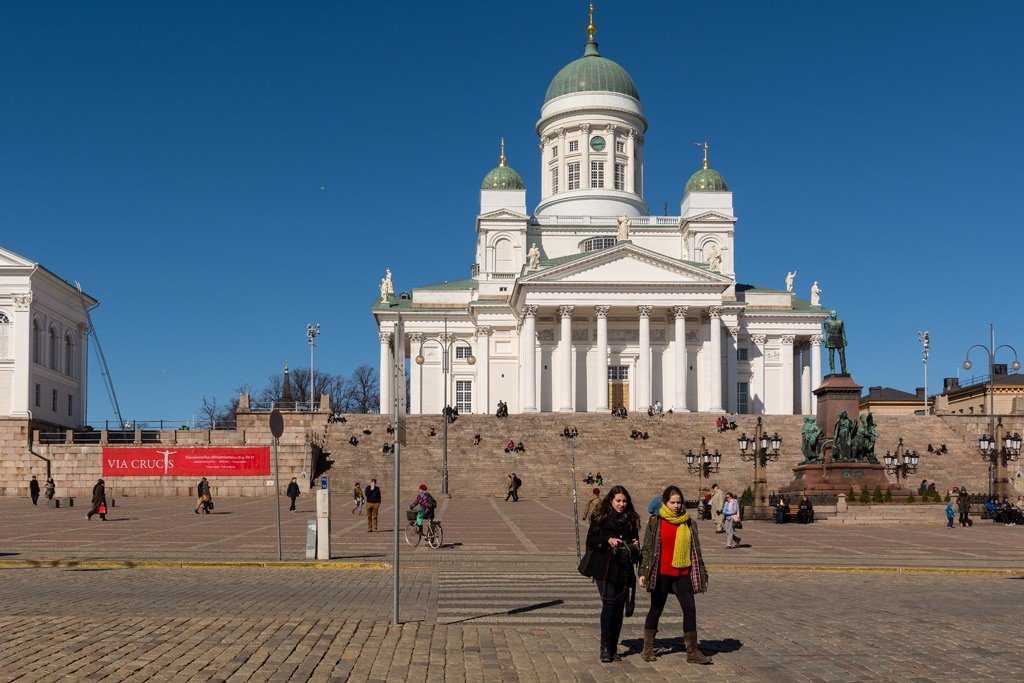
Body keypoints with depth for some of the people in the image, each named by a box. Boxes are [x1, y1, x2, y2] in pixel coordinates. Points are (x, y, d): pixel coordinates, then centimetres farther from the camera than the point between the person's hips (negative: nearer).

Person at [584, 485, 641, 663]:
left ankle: (613, 648, 14)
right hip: (604, 568, -4)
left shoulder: (631, 519, 13)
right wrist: (607, 540, -17)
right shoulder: (600, 518, 1)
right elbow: (591, 539, -2)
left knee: (619, 607, 4)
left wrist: (635, 545, 0)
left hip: (624, 569, 4)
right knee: (609, 604, -13)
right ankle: (605, 649, -9)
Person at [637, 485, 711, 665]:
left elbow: (695, 549, 12)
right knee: (656, 609, 7)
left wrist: (701, 574, 11)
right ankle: (648, 648, 20)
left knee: (690, 609, -1)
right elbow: (647, 548, 0)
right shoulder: (655, 521, -2)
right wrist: (643, 572, -3)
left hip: (683, 574, 3)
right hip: (661, 574, -3)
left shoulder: (688, 523, 7)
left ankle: (692, 651, 7)